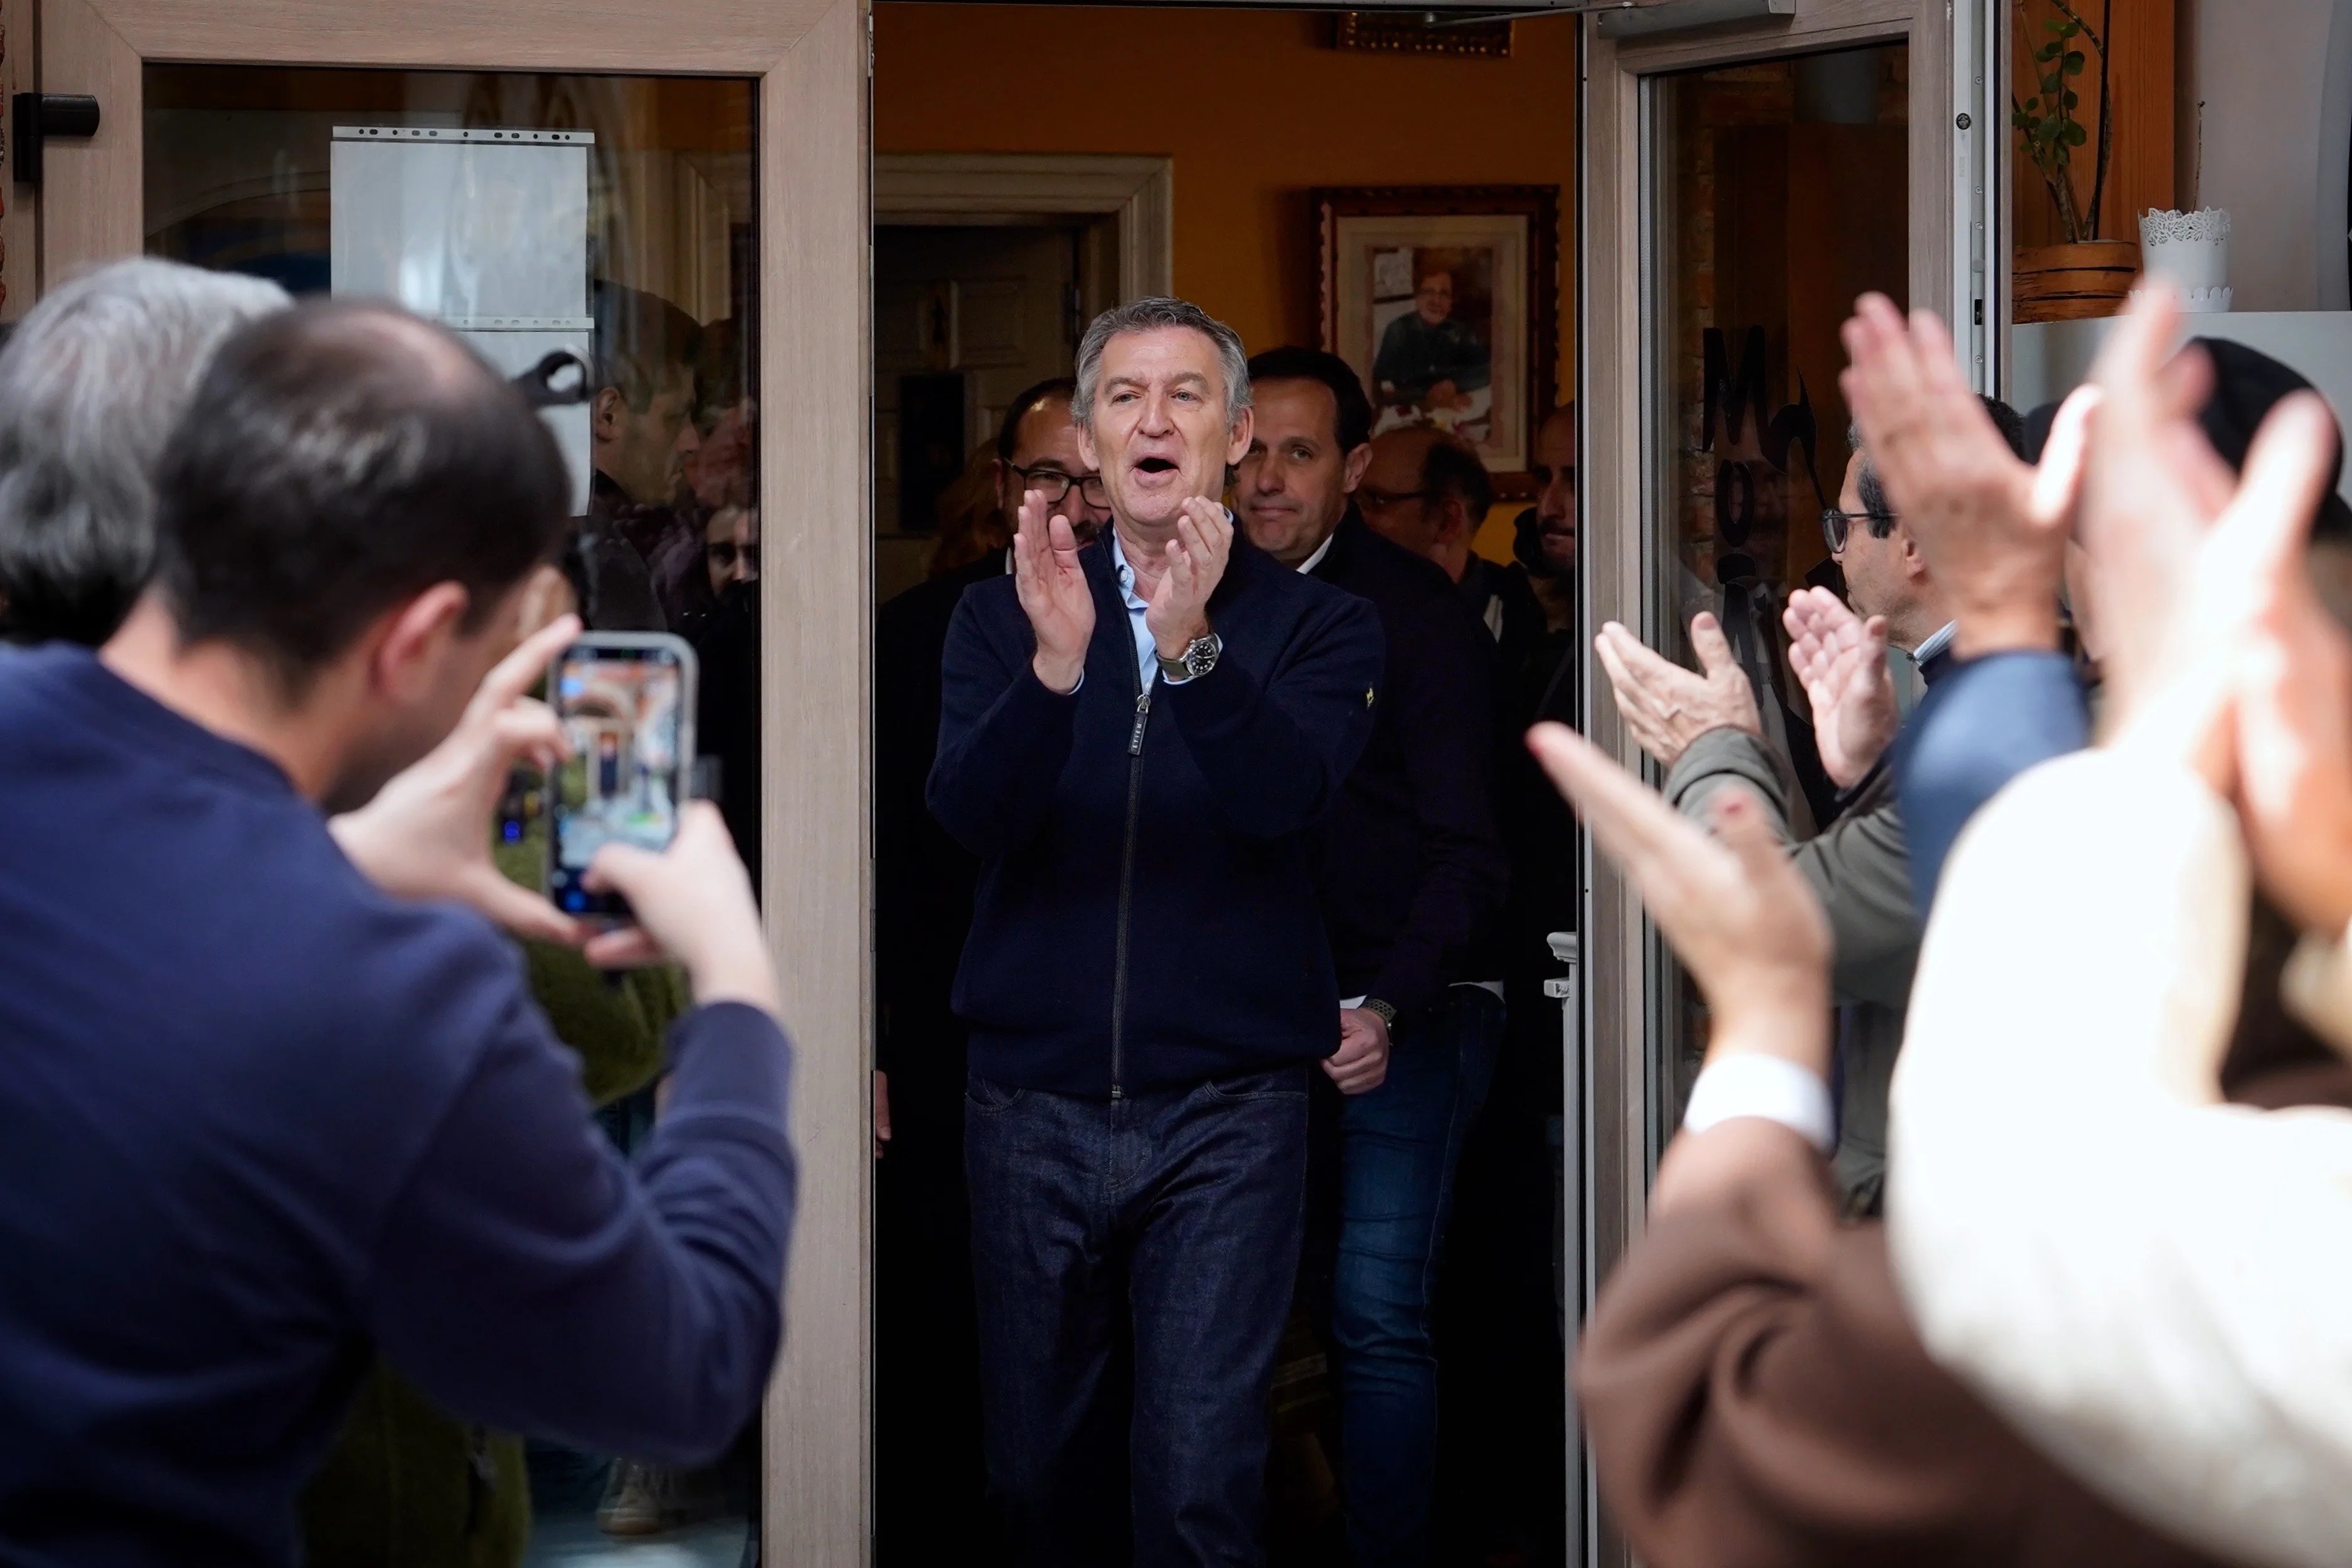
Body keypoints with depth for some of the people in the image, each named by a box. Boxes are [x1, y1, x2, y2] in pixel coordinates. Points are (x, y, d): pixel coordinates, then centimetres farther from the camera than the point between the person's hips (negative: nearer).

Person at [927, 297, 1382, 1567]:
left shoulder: (1317, 626, 2)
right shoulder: (1005, 616, 7)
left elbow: (1285, 801, -17)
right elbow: (968, 813, -10)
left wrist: (1194, 648, -33)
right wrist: (1056, 664, -28)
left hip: (1225, 1114, -2)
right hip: (1032, 1099, 2)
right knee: (1033, 1466, 12)